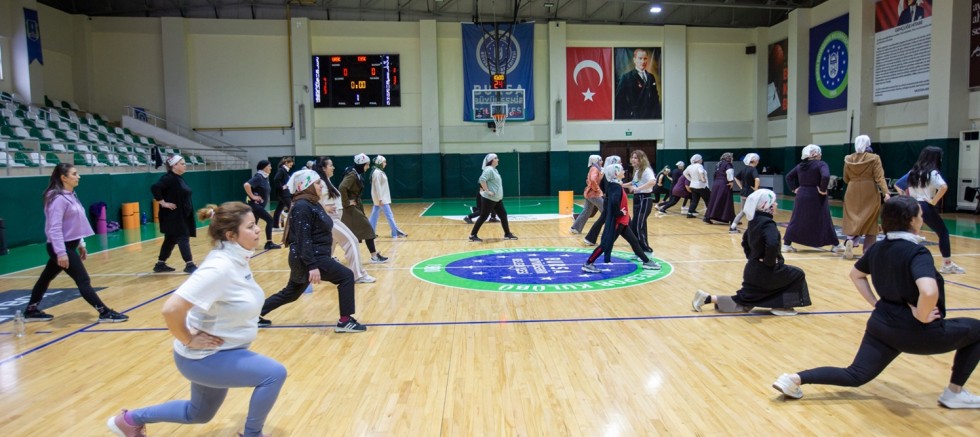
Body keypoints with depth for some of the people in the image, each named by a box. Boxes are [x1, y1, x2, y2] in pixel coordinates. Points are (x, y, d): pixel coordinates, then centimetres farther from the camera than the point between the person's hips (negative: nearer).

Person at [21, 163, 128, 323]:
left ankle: (31, 311, 32)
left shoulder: (71, 195, 11)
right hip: (61, 248, -10)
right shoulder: (58, 199, -19)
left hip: (69, 246, 10)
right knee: (83, 281, -9)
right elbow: (54, 228, -24)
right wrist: (61, 252, -28)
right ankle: (105, 313, -7)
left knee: (46, 278, 20)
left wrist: (81, 244, 20)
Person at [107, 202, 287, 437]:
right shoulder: (221, 267, -30)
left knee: (199, 414, 27)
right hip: (205, 357, -9)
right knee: (274, 373, -15)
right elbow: (171, 309, -35)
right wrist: (188, 340, -22)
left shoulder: (238, 258, -3)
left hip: (219, 351, 9)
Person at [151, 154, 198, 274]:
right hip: (173, 216, -9)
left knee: (171, 240, 14)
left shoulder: (179, 178, 13)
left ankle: (160, 264, 24)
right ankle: (189, 265, -4)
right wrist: (163, 203, -22)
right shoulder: (169, 178, -16)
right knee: (183, 238, -7)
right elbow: (155, 188, -27)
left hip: (181, 216, 9)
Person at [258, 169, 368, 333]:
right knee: (346, 276, -11)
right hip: (309, 258, -10)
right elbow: (303, 240, -23)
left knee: (290, 293, 21)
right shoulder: (302, 207, -18)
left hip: (315, 256, 10)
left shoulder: (312, 204, 13)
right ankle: (345, 321, -6)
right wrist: (312, 266, -27)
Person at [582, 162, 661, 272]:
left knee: (634, 241, 15)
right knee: (606, 244, -6)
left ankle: (646, 262, 25)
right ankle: (588, 264, -1)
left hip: (621, 221, 10)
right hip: (616, 222, -10)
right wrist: (618, 213, -22)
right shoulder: (616, 187, -19)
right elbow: (614, 202, -37)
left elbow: (607, 201, 17)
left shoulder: (615, 185, 11)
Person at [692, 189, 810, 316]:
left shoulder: (754, 220, 8)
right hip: (765, 271, -8)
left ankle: (707, 298, 5)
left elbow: (745, 242, 21)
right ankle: (782, 306, 16)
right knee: (798, 275, 13)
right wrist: (770, 262, -20)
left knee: (743, 302, 15)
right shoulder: (768, 223, -19)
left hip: (753, 270, 8)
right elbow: (772, 245, -36)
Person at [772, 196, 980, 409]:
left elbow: (855, 274, 19)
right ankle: (954, 393, 22)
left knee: (855, 376, 13)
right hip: (916, 332, -6)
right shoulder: (917, 253, -21)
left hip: (882, 324, 6)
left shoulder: (878, 248, 2)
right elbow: (929, 292, -38)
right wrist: (922, 316, -20)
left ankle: (795, 378, -5)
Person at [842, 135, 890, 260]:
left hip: (852, 193, 2)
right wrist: (886, 192, -18)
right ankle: (868, 250, 8)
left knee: (852, 219, 4)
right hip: (870, 193, -2)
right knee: (870, 222, 7)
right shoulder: (874, 158, -6)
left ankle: (849, 239, -23)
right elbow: (879, 177, -14)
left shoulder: (848, 159, 2)